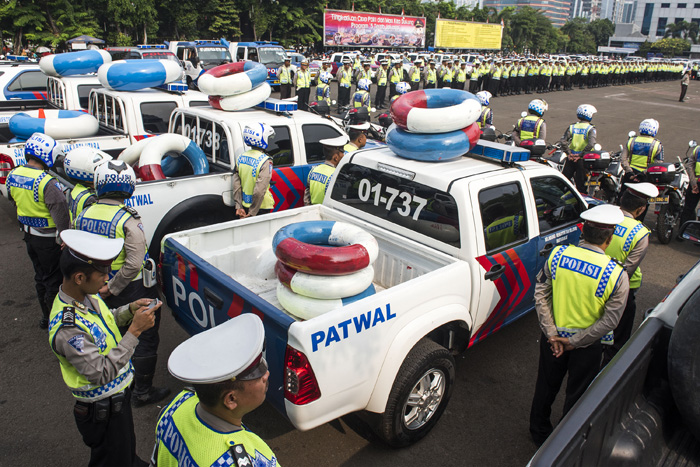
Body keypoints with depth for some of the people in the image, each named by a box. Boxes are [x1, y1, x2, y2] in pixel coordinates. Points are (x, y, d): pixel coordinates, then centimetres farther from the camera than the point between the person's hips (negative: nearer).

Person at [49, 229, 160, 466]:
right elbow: (102, 374, -31)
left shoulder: (87, 296, -8)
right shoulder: (67, 330, -35)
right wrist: (135, 331, -32)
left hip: (119, 396, 8)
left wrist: (130, 309, -7)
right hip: (102, 410, -8)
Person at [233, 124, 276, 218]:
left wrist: (239, 207, 2)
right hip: (262, 207, -6)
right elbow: (259, 190, -24)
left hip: (245, 206, 6)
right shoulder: (265, 161, -19)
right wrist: (252, 213, -19)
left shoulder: (240, 158, 2)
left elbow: (236, 186, 0)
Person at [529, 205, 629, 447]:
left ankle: (539, 432, 43)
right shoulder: (617, 274, -20)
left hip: (553, 338, 3)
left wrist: (551, 333, -8)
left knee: (546, 386, 23)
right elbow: (610, 320, -18)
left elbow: (540, 293, -11)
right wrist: (575, 342, -11)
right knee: (576, 395, 20)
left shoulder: (558, 254, -14)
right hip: (587, 345, -2)